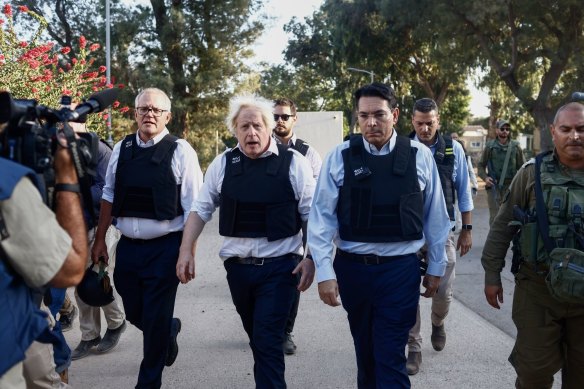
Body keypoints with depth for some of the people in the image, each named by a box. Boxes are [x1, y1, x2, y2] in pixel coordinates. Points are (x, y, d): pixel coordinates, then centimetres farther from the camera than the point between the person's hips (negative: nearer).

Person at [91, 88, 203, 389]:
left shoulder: (180, 151, -7)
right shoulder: (121, 149, 6)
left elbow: (193, 208, -8)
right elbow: (109, 196, 13)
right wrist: (99, 239, 12)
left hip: (165, 247, -4)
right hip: (127, 246, 5)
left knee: (156, 320, 2)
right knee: (134, 313, 15)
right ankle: (170, 329, 48)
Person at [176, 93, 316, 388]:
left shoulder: (292, 162, -6)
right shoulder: (222, 164, 2)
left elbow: (312, 216, -4)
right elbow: (200, 209, 8)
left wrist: (311, 259, -10)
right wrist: (186, 250, 0)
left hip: (280, 266, -4)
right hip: (237, 266, 4)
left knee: (268, 341, -7)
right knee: (257, 338, 19)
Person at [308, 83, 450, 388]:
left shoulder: (420, 156, -3)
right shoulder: (340, 157, -5)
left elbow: (435, 216, 4)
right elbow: (321, 216, -5)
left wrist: (436, 267, 9)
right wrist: (324, 272, -9)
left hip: (400, 269, -1)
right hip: (351, 268, 2)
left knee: (390, 358, 0)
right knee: (364, 351, 19)